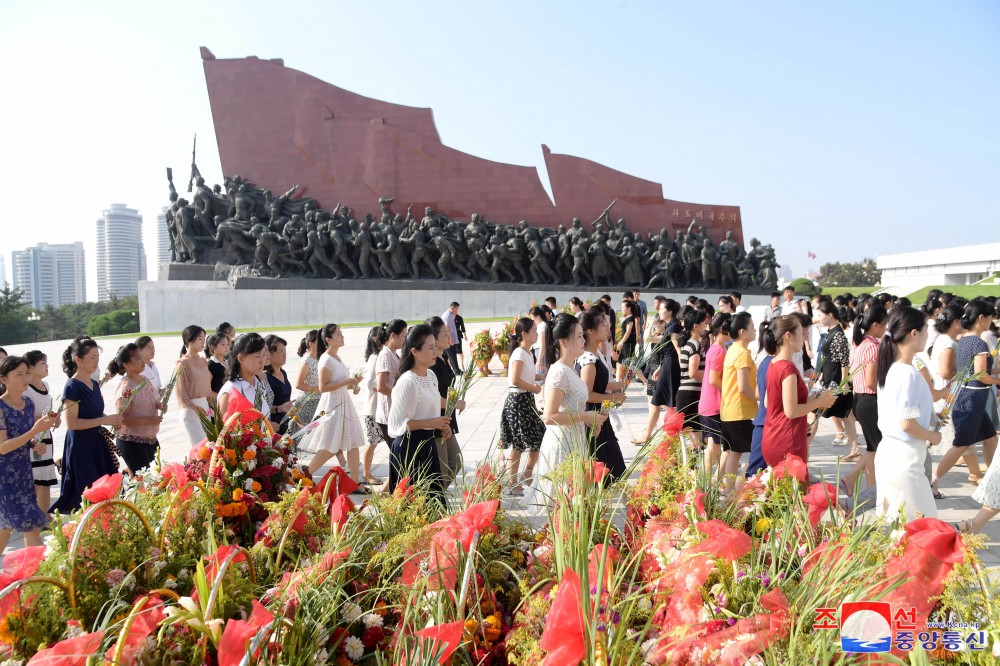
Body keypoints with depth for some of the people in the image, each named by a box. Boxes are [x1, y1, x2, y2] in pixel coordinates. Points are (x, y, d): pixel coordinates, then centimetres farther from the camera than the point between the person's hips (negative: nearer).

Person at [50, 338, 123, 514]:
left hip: (97, 443, 8)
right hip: (80, 446, -8)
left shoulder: (94, 385, 11)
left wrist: (111, 420, 4)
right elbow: (71, 423, -19)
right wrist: (104, 420, -19)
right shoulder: (72, 387, -13)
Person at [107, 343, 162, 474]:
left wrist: (159, 405, 0)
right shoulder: (125, 388, -18)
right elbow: (122, 418, -21)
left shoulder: (145, 379, 6)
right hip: (131, 442, -8)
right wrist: (147, 420, -27)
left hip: (149, 438, 8)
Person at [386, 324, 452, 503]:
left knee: (434, 497, 13)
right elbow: (397, 423, -20)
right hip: (409, 447, -9)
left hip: (427, 445, 9)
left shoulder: (431, 376, 8)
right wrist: (431, 423, -21)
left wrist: (441, 425, 4)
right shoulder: (407, 381, -18)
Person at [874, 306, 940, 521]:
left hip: (887, 452, 9)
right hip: (904, 458, -9)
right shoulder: (909, 374, -19)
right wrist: (933, 436, -5)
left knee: (888, 520, 16)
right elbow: (907, 424, -22)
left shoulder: (891, 368, 8)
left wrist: (932, 418, 12)